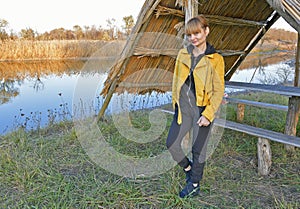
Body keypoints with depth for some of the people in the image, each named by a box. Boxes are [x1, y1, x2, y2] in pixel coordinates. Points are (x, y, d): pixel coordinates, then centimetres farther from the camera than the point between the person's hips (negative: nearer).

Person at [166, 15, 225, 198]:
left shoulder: (215, 59, -7)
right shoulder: (183, 54, 6)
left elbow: (219, 91, -8)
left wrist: (207, 114, -14)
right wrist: (175, 103, 12)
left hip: (202, 109, -4)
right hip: (183, 108, 5)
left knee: (198, 150, 8)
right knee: (172, 144, 5)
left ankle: (194, 185, 30)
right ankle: (188, 168, 35)